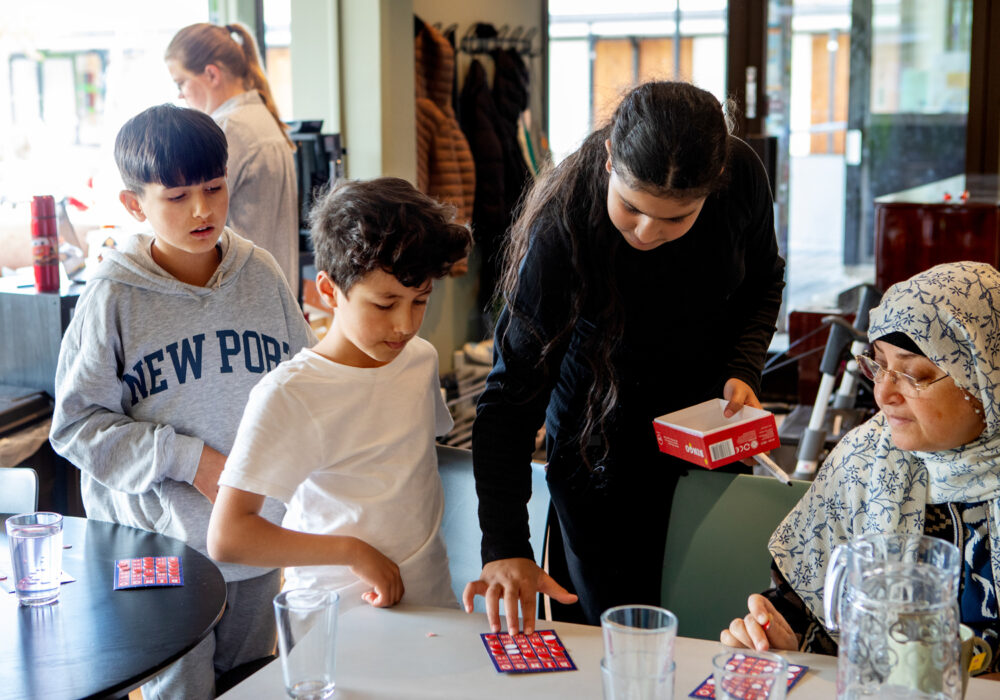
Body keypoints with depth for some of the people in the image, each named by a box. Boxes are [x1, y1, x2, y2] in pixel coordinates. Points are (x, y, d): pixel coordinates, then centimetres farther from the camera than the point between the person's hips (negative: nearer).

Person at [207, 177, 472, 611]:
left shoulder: (422, 360, 8)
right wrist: (353, 551, -16)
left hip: (432, 603, 5)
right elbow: (227, 537, -17)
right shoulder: (287, 396, -14)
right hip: (337, 627, -5)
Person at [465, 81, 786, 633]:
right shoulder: (560, 229, -30)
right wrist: (505, 548, -35)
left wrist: (743, 370, -14)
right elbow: (510, 399, -28)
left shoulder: (742, 175, -20)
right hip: (602, 435, -3)